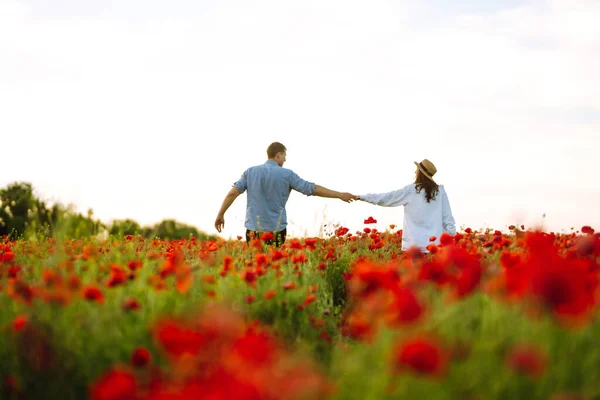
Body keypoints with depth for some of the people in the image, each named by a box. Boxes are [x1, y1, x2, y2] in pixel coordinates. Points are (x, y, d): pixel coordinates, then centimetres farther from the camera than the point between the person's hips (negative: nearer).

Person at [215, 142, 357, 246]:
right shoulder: (286, 174, -3)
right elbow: (313, 189, -3)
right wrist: (340, 195, 4)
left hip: (254, 229, 2)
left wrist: (220, 215, 9)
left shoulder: (251, 172, 5)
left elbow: (232, 193, 1)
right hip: (276, 231, -2)